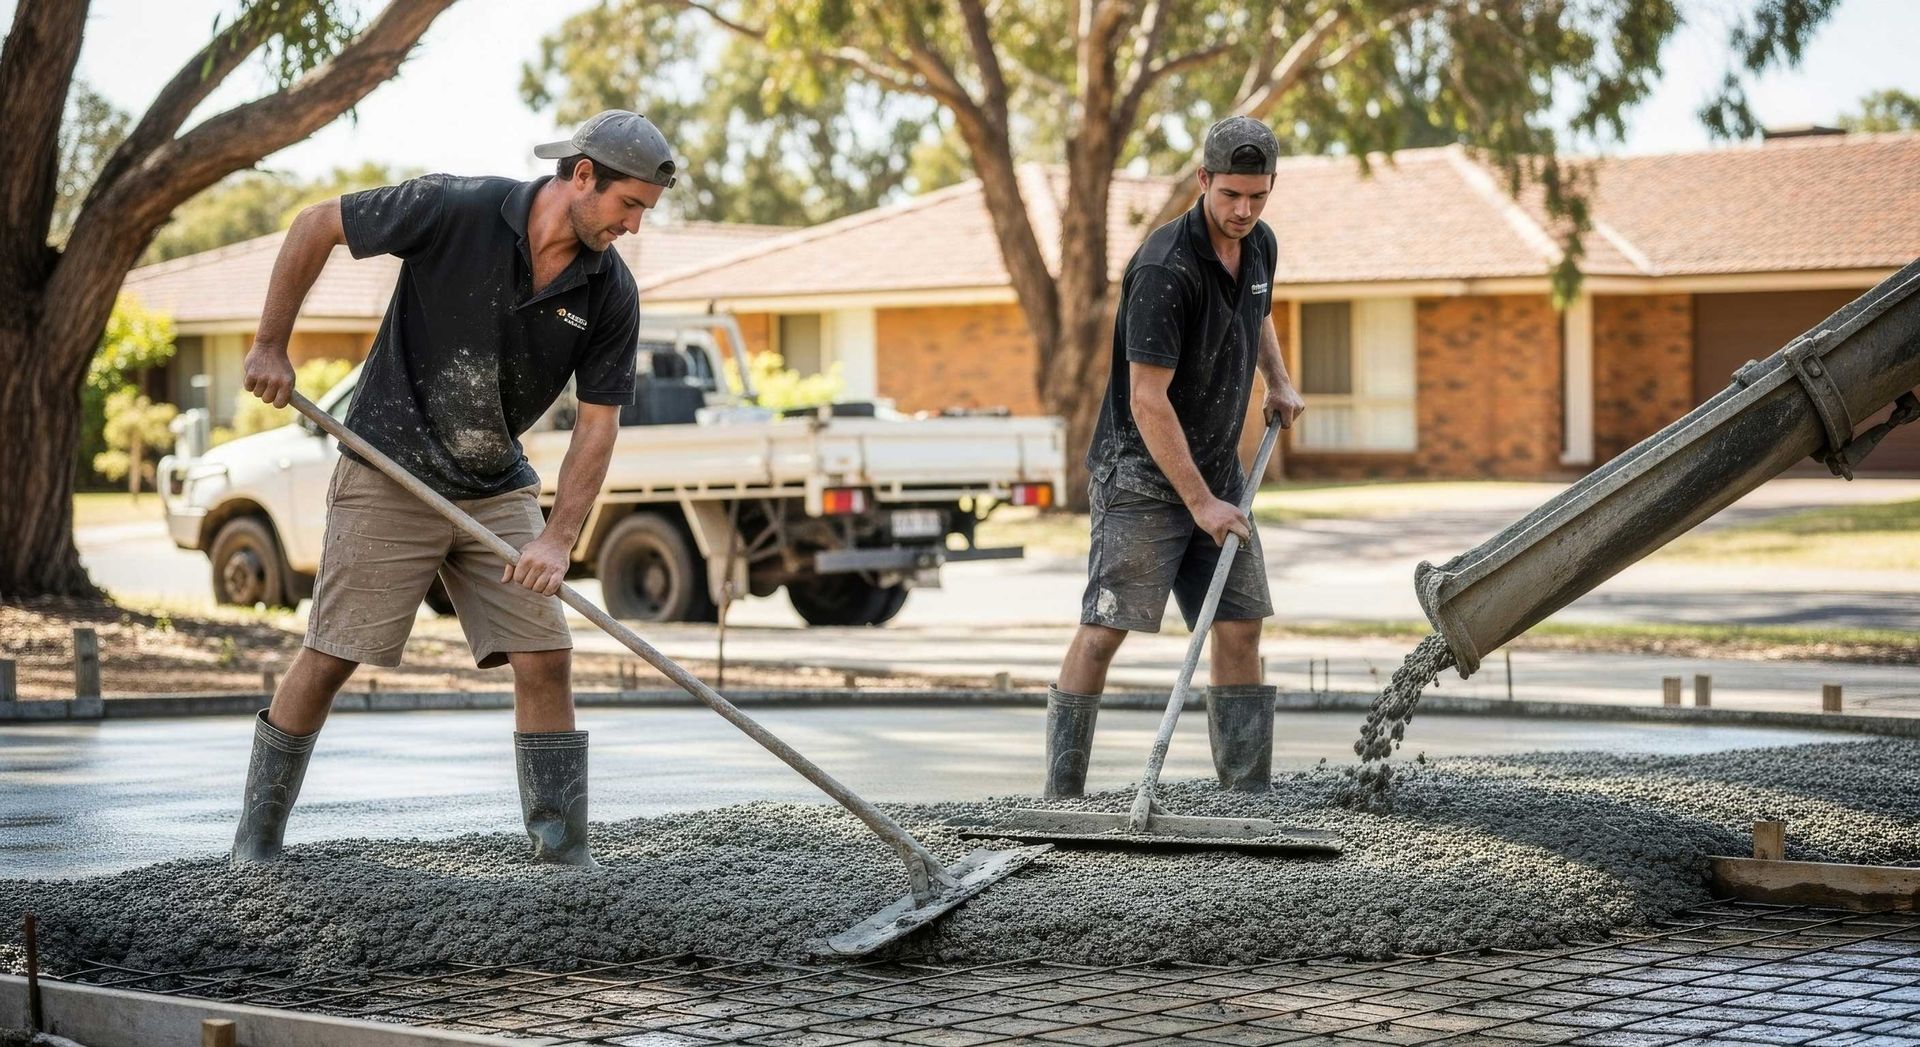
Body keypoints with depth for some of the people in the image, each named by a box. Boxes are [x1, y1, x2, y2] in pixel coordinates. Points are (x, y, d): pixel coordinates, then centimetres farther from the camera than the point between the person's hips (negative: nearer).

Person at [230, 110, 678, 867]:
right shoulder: (457, 210, -20)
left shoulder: (610, 293, -7)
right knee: (328, 658, 0)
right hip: (390, 473, -4)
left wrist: (559, 538, -16)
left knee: (545, 659, -5)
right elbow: (316, 226, -9)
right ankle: (256, 841, 16)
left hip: (498, 491, 4)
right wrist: (270, 346, -5)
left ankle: (566, 857, 2)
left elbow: (597, 422, -5)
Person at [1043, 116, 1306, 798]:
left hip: (1217, 472, 8)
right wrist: (1200, 502, -23)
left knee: (1241, 628, 4)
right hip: (1142, 476, -8)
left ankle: (1250, 796, 9)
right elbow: (1147, 399, -24)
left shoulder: (1259, 246, 4)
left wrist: (1278, 381, 13)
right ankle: (1061, 796, -8)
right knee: (1104, 630, -11)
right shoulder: (1165, 269, -22)